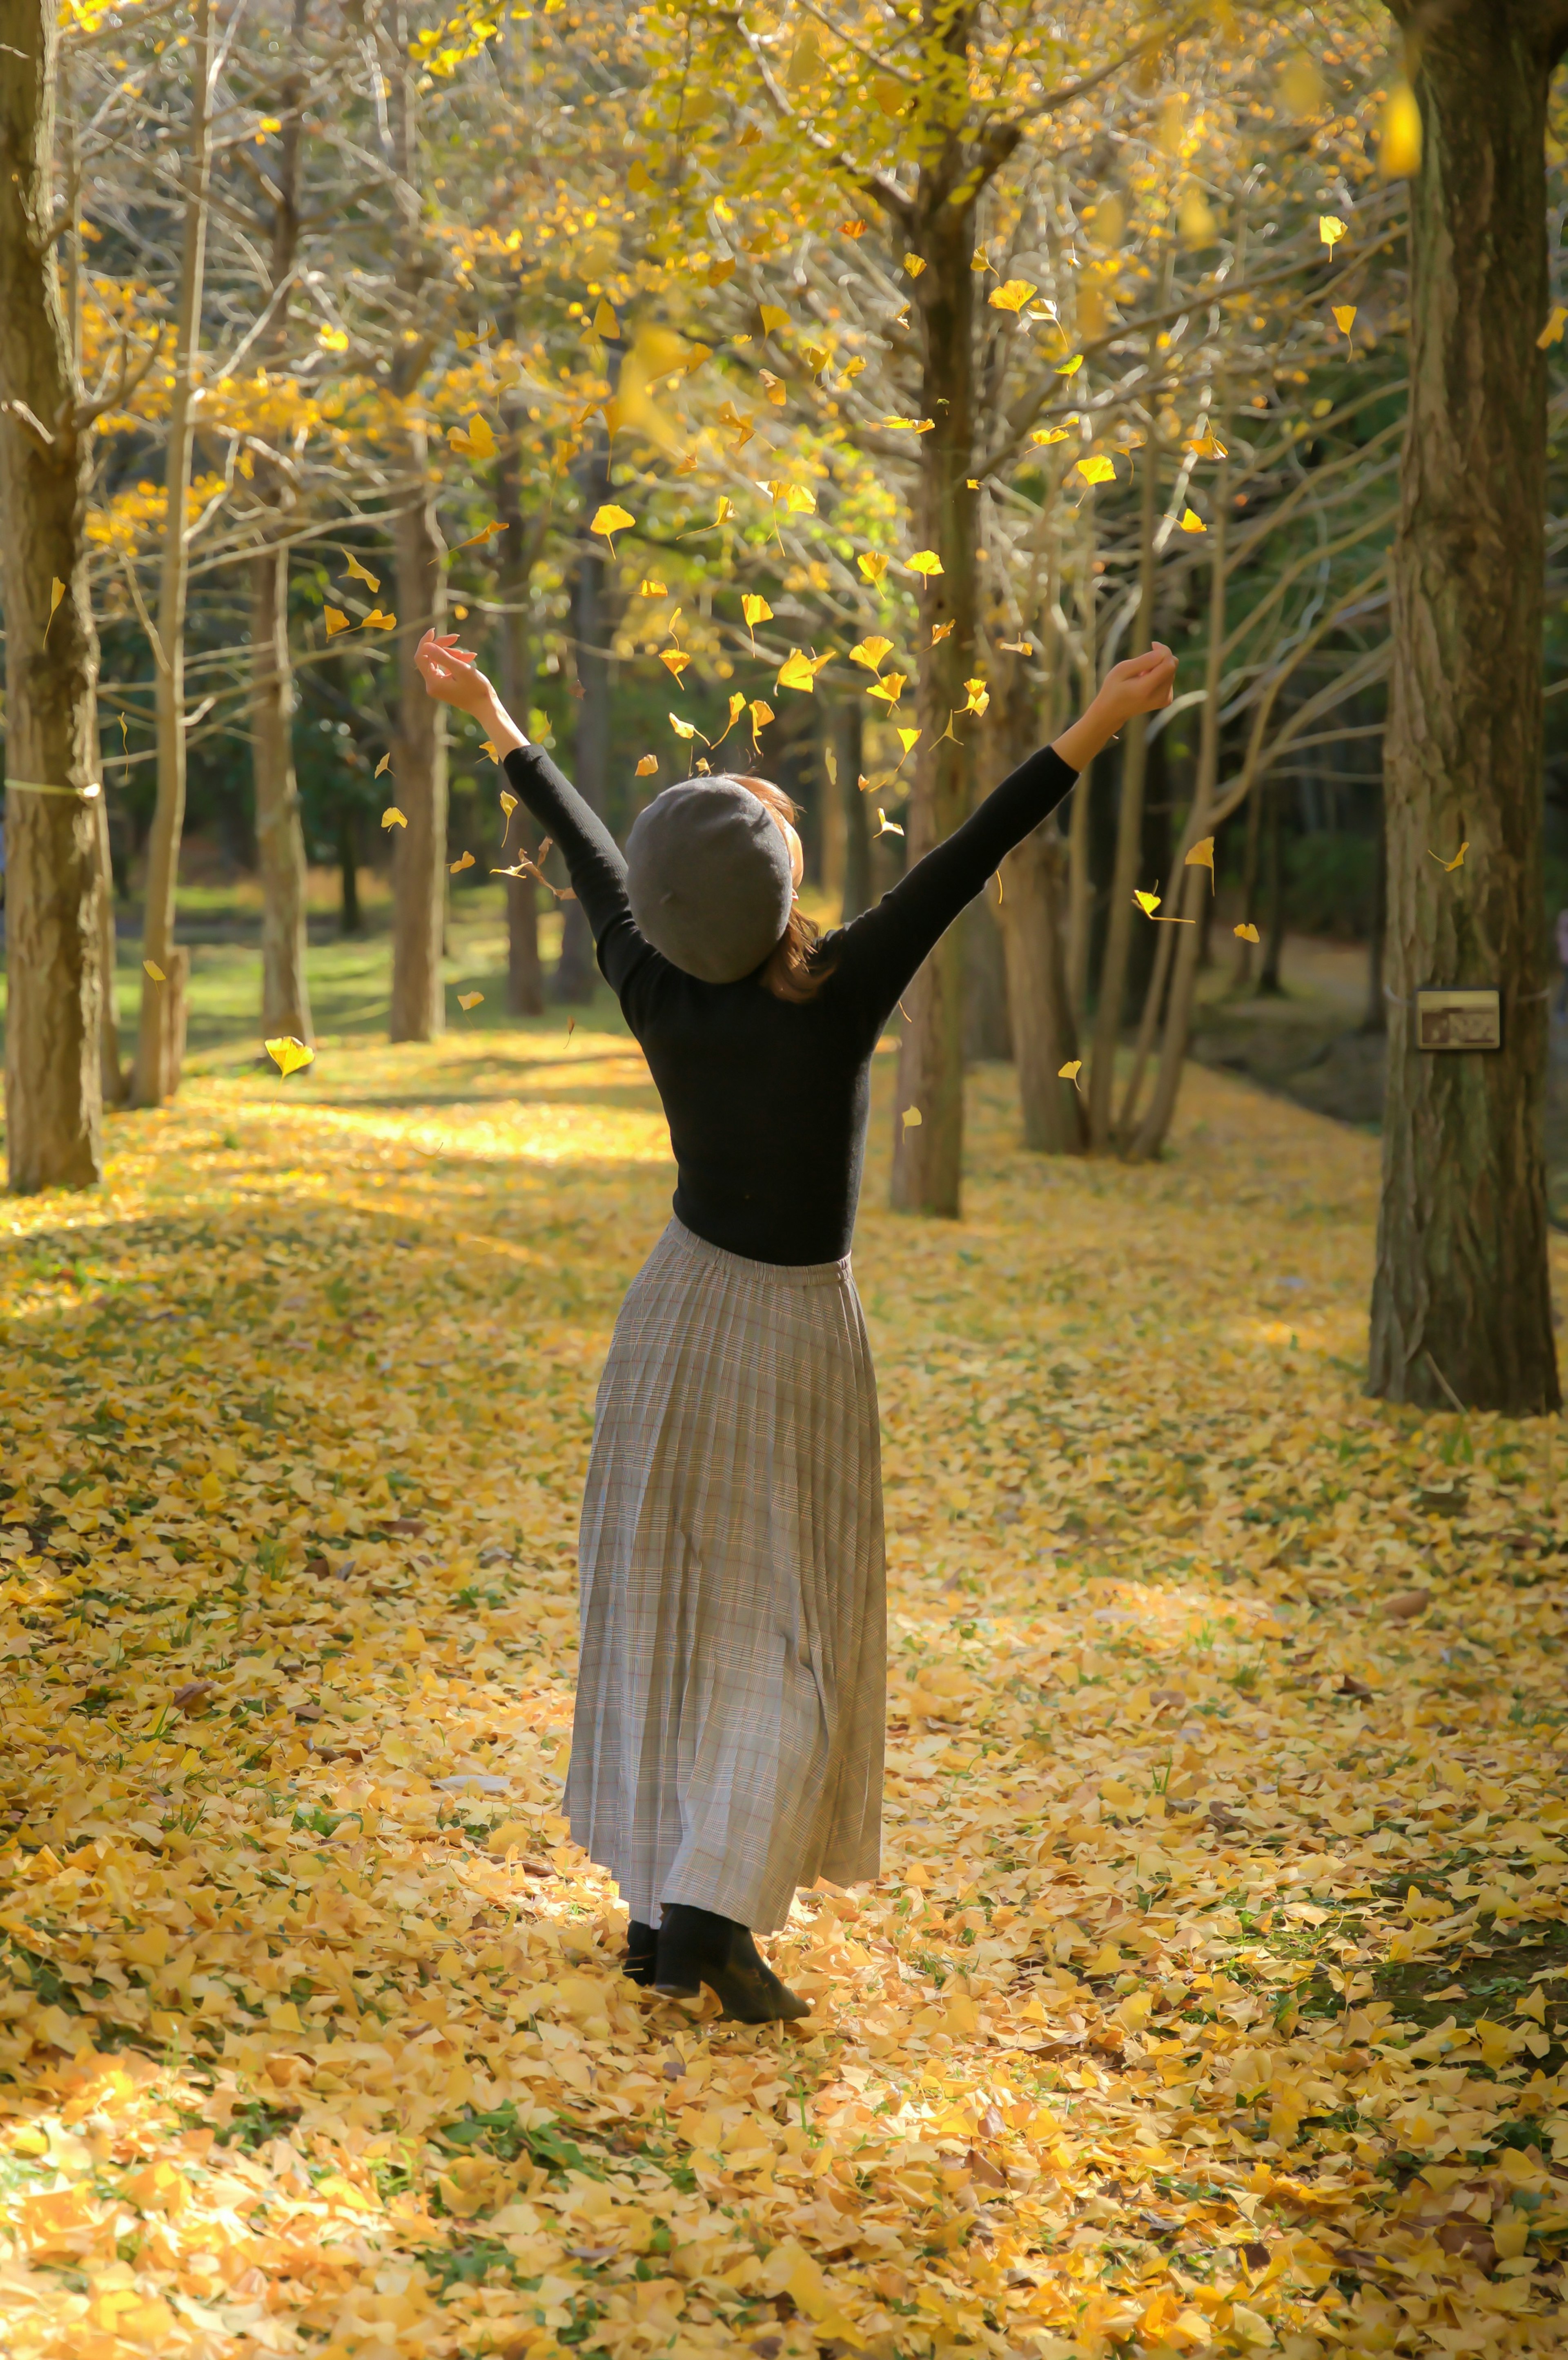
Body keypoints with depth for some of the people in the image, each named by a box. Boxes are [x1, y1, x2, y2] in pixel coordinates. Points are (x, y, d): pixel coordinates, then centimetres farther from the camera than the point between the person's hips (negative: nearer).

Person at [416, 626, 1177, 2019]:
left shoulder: (656, 993, -12)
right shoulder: (834, 1000, -23)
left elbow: (584, 848, 1)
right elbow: (969, 861, -23)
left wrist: (492, 716, 16)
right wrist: (1100, 726, -20)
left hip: (676, 1316, 4)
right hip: (799, 1341, -4)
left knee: (666, 1625, 10)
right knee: (791, 1641, 5)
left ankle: (657, 1915, 15)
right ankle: (711, 1920, -4)